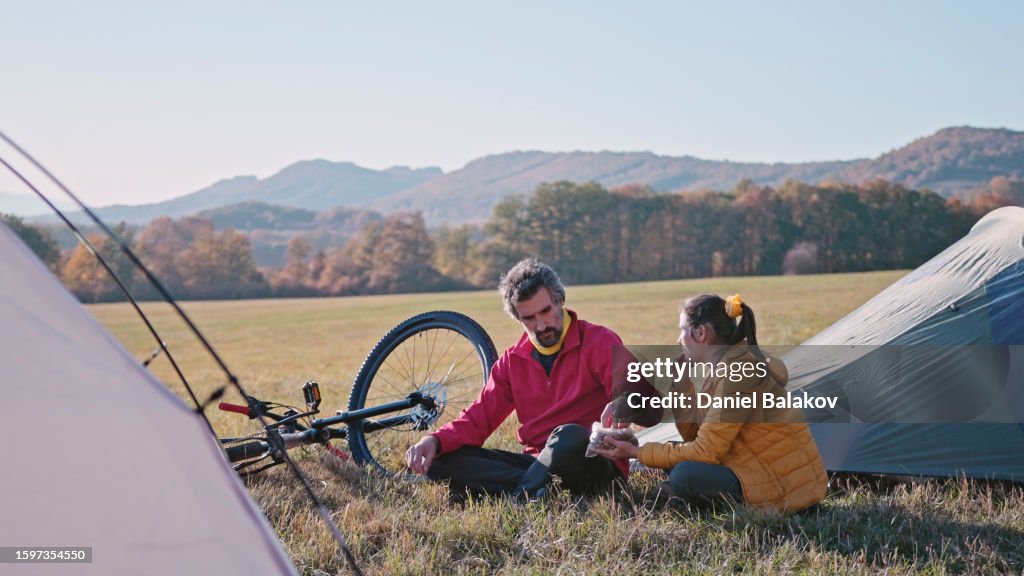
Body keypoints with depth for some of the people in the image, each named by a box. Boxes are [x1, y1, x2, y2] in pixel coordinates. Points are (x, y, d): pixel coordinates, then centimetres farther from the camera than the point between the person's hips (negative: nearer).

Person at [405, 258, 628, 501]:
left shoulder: (601, 343, -4)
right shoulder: (513, 361, 11)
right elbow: (479, 417, 7)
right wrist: (435, 440, -13)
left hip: (594, 465, -5)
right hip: (538, 462, 6)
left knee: (569, 436, -40)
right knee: (441, 459, -12)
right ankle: (537, 488, -27)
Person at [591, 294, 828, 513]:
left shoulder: (739, 372, -22)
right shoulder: (723, 367, 7)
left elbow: (706, 452, -21)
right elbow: (693, 435, 7)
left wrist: (637, 453, -15)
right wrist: (682, 380, 2)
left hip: (787, 482, -9)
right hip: (760, 466, 9)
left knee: (685, 477, -24)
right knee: (678, 458, 5)